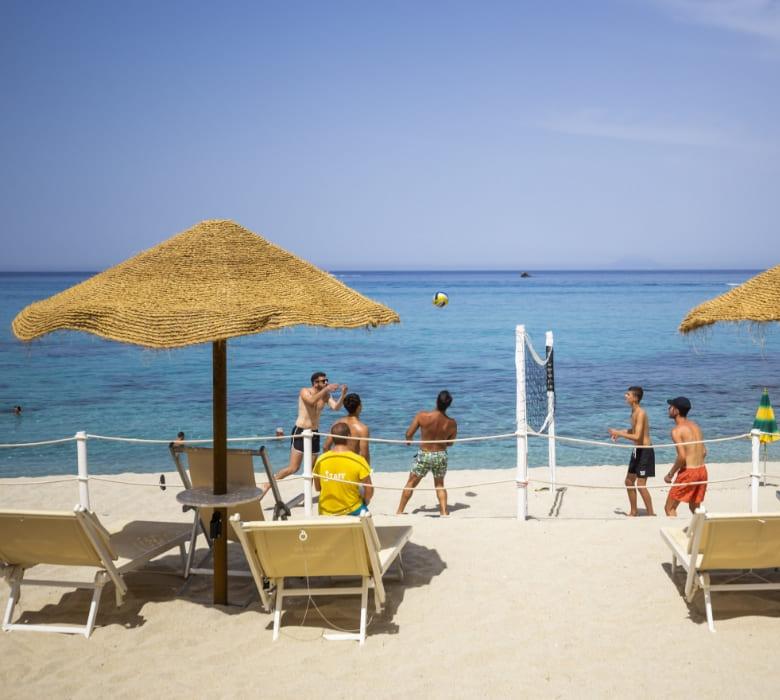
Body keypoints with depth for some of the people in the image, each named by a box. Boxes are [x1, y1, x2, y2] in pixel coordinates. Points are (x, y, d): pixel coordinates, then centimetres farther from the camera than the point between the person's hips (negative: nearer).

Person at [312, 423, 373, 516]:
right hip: (352, 512, -3)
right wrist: (365, 502, 8)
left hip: (325, 513, 3)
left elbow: (317, 488, 4)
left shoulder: (321, 460, -9)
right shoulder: (358, 461, -18)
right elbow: (369, 490, -12)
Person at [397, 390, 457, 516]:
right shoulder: (452, 423, -12)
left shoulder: (422, 416, -19)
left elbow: (409, 434, -12)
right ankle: (444, 511, 13)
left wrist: (408, 440, 12)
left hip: (424, 455, -1)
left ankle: (399, 511, 24)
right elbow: (450, 443, 3)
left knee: (411, 483, 16)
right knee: (440, 484, 23)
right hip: (441, 455, 1)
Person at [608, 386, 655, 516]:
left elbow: (637, 437, -27)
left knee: (641, 485, -9)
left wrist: (619, 433, -20)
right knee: (629, 481, 16)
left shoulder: (640, 413, -21)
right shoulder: (634, 412, 9)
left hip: (645, 451, -10)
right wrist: (619, 432, 9)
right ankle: (633, 512, 28)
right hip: (637, 451, 10)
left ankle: (651, 514, 2)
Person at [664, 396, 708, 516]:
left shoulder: (677, 430, -12)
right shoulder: (695, 426, 12)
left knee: (669, 508, 3)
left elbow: (682, 456, -20)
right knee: (695, 508, 22)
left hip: (688, 472, -8)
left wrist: (670, 474, -9)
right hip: (702, 470, 8)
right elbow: (704, 452, 14)